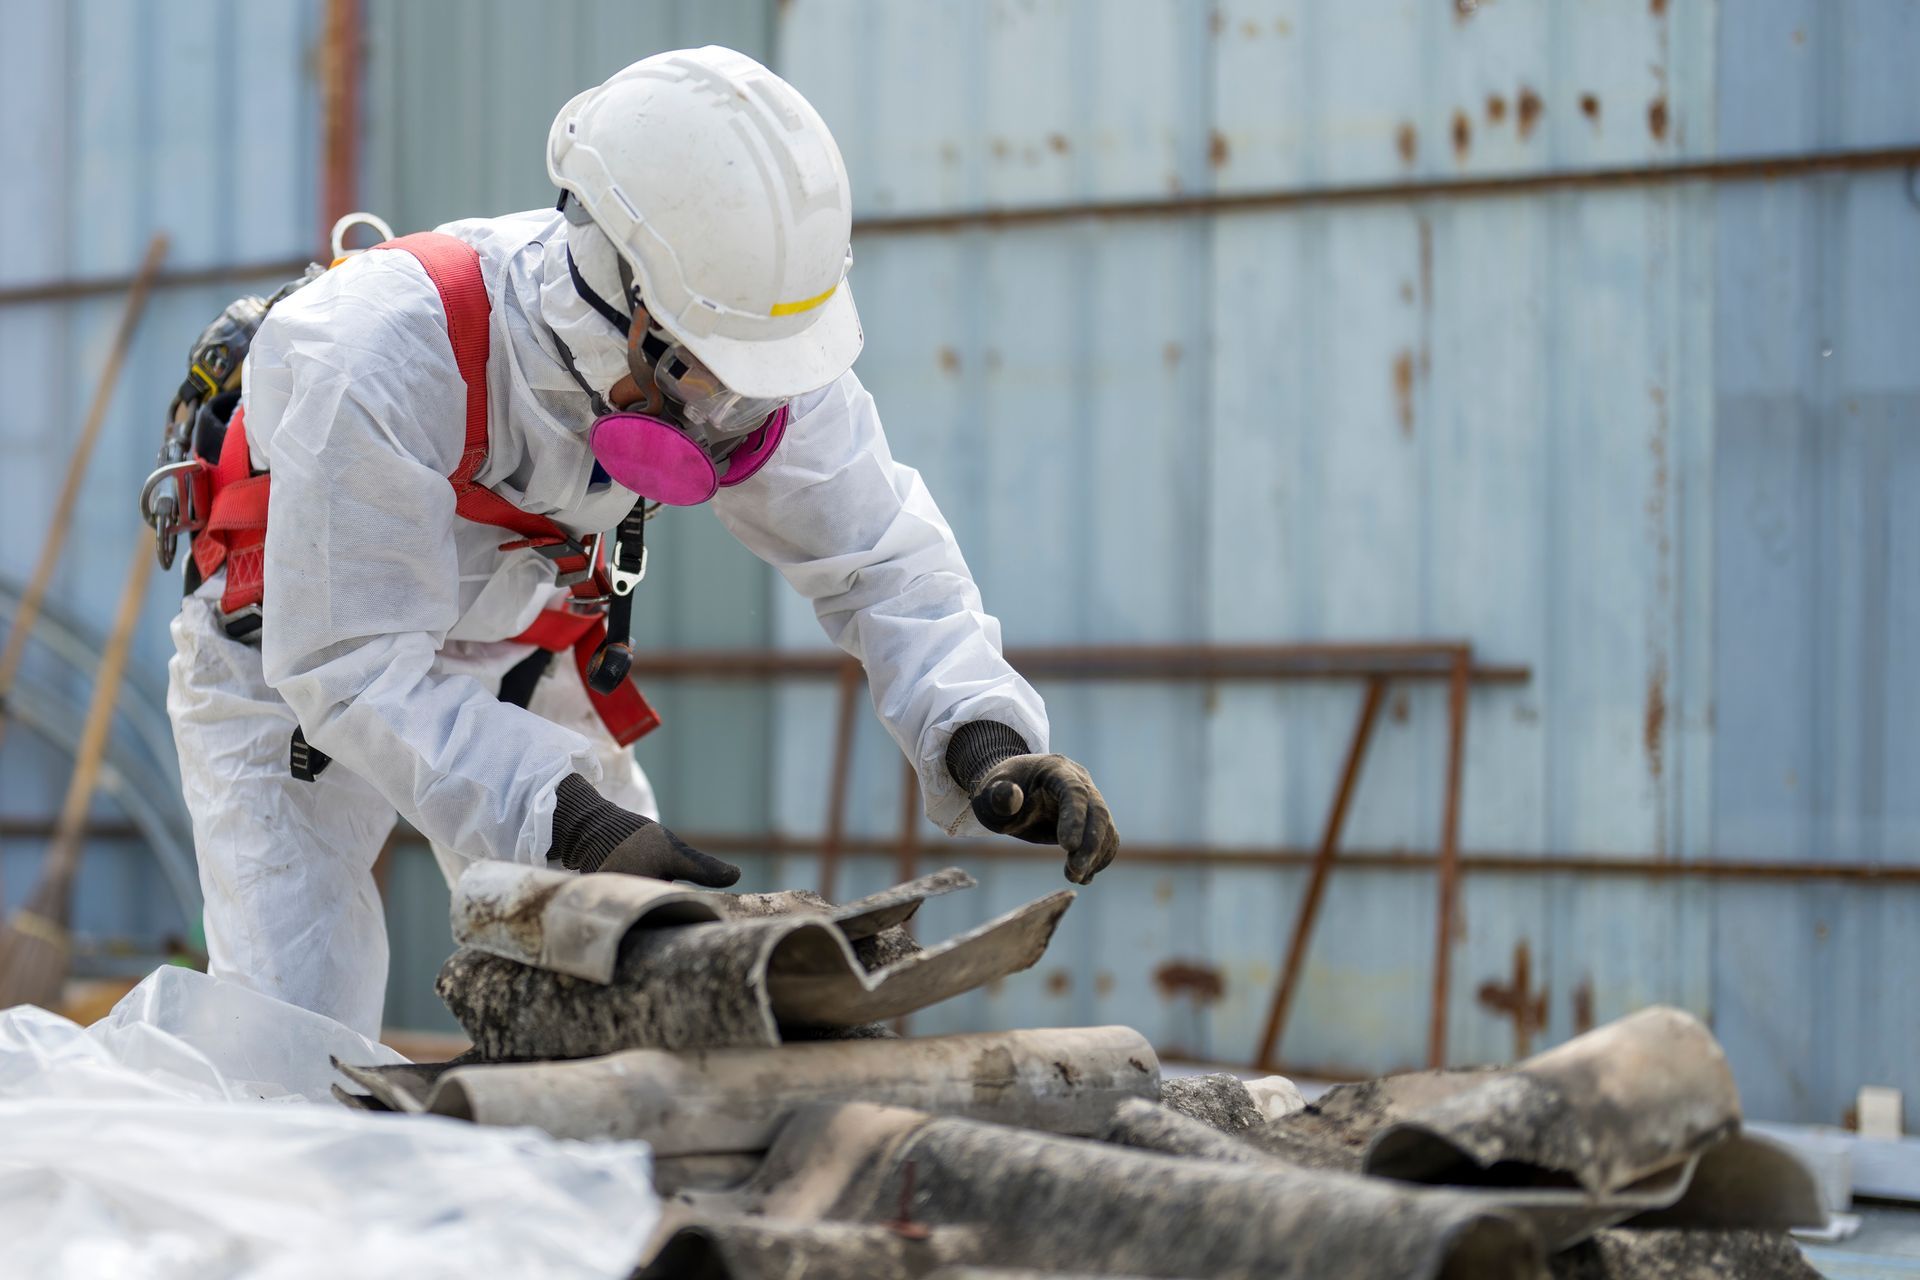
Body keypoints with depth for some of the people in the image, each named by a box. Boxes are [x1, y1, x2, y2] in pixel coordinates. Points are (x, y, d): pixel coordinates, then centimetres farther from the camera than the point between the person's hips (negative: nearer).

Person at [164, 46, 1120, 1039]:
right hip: (290, 666, -4)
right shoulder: (390, 356, -39)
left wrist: (981, 735, -35)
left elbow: (878, 557, -16)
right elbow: (356, 669, -38)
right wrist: (576, 825, -49)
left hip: (518, 662, 5)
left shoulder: (741, 334, -23)